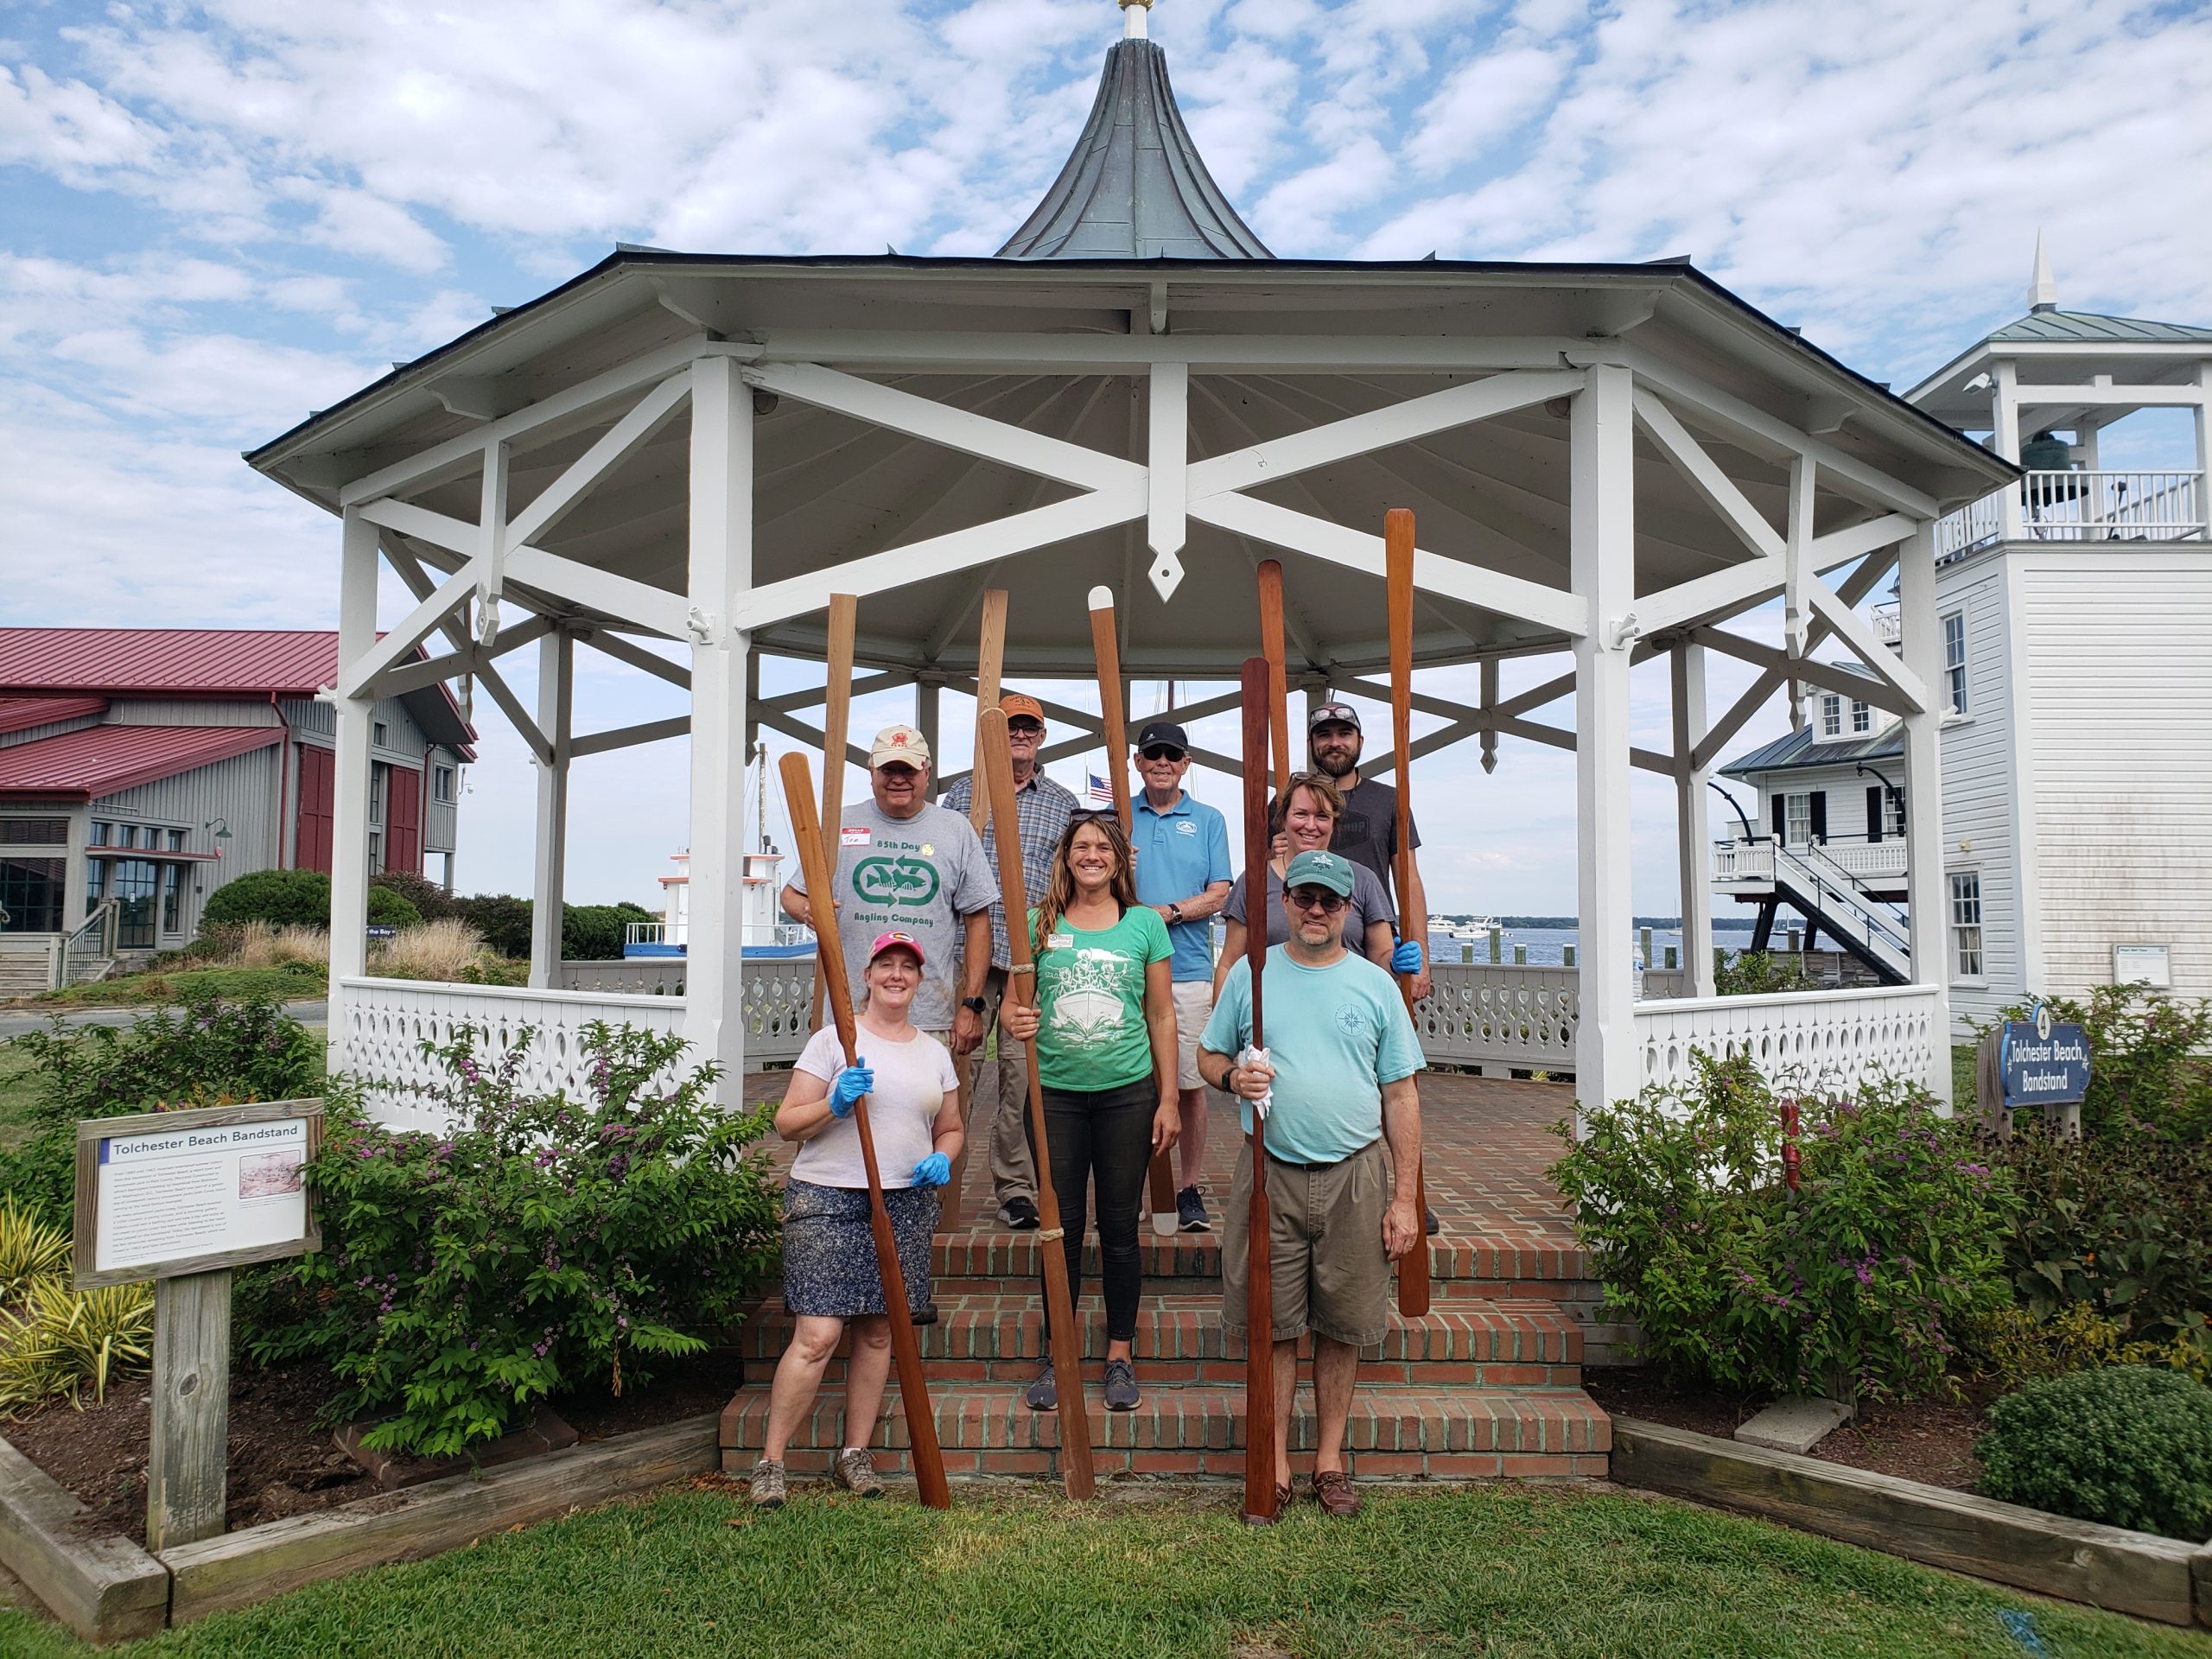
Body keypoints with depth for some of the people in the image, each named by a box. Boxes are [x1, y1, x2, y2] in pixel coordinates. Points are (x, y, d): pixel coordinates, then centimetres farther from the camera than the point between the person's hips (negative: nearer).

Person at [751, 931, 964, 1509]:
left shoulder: (934, 1052, 14)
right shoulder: (833, 1040, 0)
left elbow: (950, 1129, 23)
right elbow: (786, 1123, -1)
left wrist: (941, 1159, 1)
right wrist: (833, 1103, -19)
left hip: (906, 1202, 5)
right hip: (828, 1200, -4)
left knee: (878, 1333, 8)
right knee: (817, 1335, -10)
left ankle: (855, 1455, 22)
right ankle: (770, 1461, 3)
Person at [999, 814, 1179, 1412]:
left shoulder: (1145, 924, 2)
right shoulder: (1041, 924, 4)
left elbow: (1162, 1016, 5)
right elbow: (1015, 999, 8)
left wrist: (1168, 1099, 1)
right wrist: (1015, 1019, -17)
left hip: (1127, 1092, -1)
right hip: (1056, 1092, 1)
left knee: (1119, 1226, 6)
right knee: (1061, 1226, 6)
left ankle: (1120, 1353, 21)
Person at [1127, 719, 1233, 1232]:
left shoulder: (1208, 820, 10)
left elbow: (1218, 896, 2)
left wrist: (1166, 911, -12)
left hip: (1188, 971, 0)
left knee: (1190, 1083, 2)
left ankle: (1190, 1189, 13)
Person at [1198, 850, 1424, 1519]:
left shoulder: (1375, 984, 4)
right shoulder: (1250, 974, 5)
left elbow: (1401, 1095, 3)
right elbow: (1208, 1055, 12)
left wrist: (1404, 1197, -1)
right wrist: (1232, 1076, -13)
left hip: (1355, 1175, 0)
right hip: (1271, 1173, 0)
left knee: (1342, 1325, 8)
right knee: (1274, 1325, 4)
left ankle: (1330, 1459, 24)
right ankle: (1276, 1464, 18)